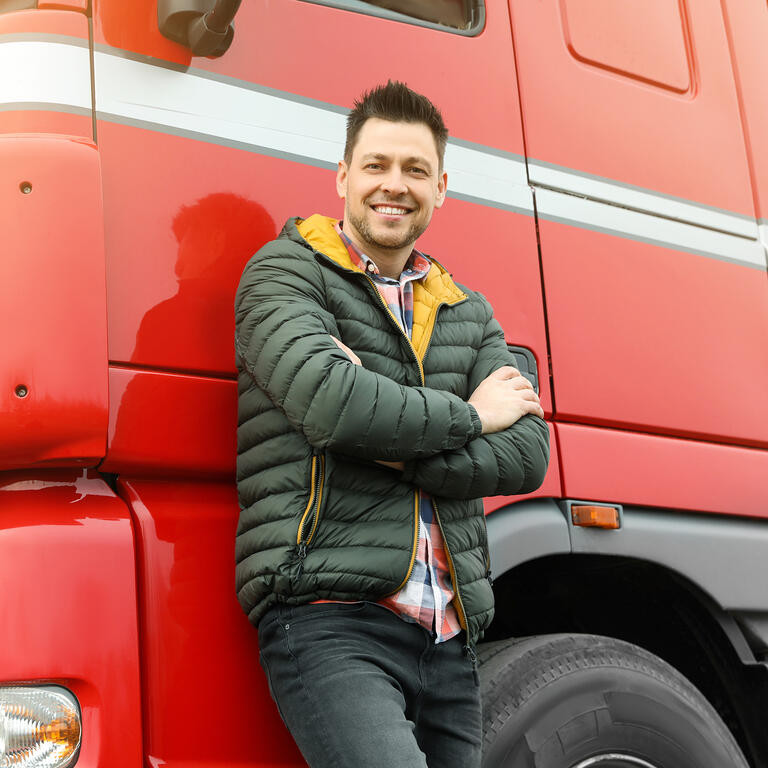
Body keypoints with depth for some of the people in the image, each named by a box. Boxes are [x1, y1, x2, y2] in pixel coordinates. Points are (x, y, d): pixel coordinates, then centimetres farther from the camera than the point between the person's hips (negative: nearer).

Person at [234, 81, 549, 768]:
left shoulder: (469, 315, 20)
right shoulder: (285, 273, 4)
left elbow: (528, 455, 6)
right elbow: (327, 400, -16)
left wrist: (392, 446, -9)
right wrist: (470, 416, -2)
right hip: (329, 621, -6)